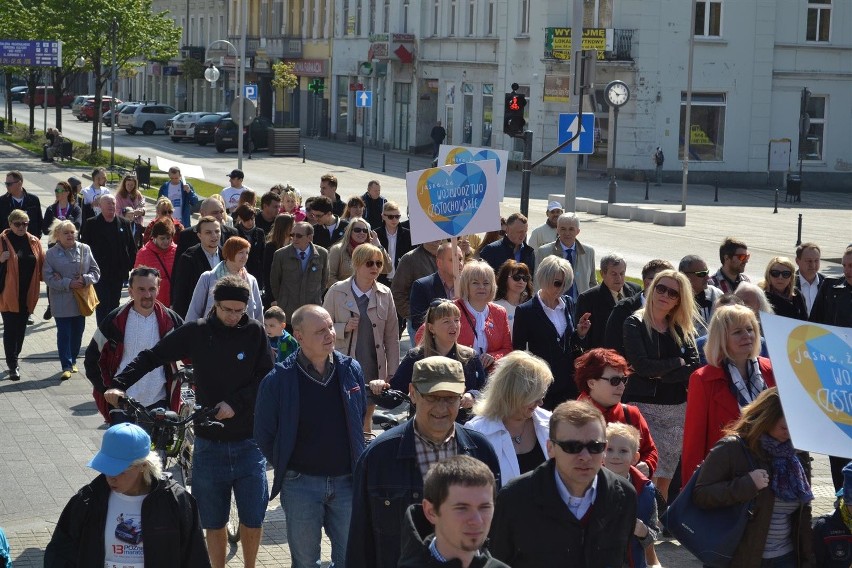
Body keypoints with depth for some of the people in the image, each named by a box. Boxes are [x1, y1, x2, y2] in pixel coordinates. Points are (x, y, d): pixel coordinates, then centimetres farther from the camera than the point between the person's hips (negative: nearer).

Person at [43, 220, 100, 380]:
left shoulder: (84, 249, 1)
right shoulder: (51, 254, -6)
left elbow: (95, 271, 4)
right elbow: (48, 277, -9)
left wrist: (85, 279, -16)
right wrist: (68, 284, -19)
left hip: (81, 300, 3)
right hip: (62, 302, -3)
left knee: (77, 332, 12)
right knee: (64, 334, -3)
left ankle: (72, 360, 28)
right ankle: (66, 366, -1)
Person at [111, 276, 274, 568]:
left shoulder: (255, 332, -3)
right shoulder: (195, 332, -2)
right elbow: (151, 357, 0)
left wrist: (235, 403, -16)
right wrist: (119, 385, -13)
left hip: (248, 443, 0)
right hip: (209, 445, 1)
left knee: (253, 521, 1)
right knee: (214, 523, 9)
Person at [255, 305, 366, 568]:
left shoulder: (351, 370, -1)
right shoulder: (279, 380, -10)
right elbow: (264, 434, 1)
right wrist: (286, 467, 6)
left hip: (346, 481, 2)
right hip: (300, 484, -2)